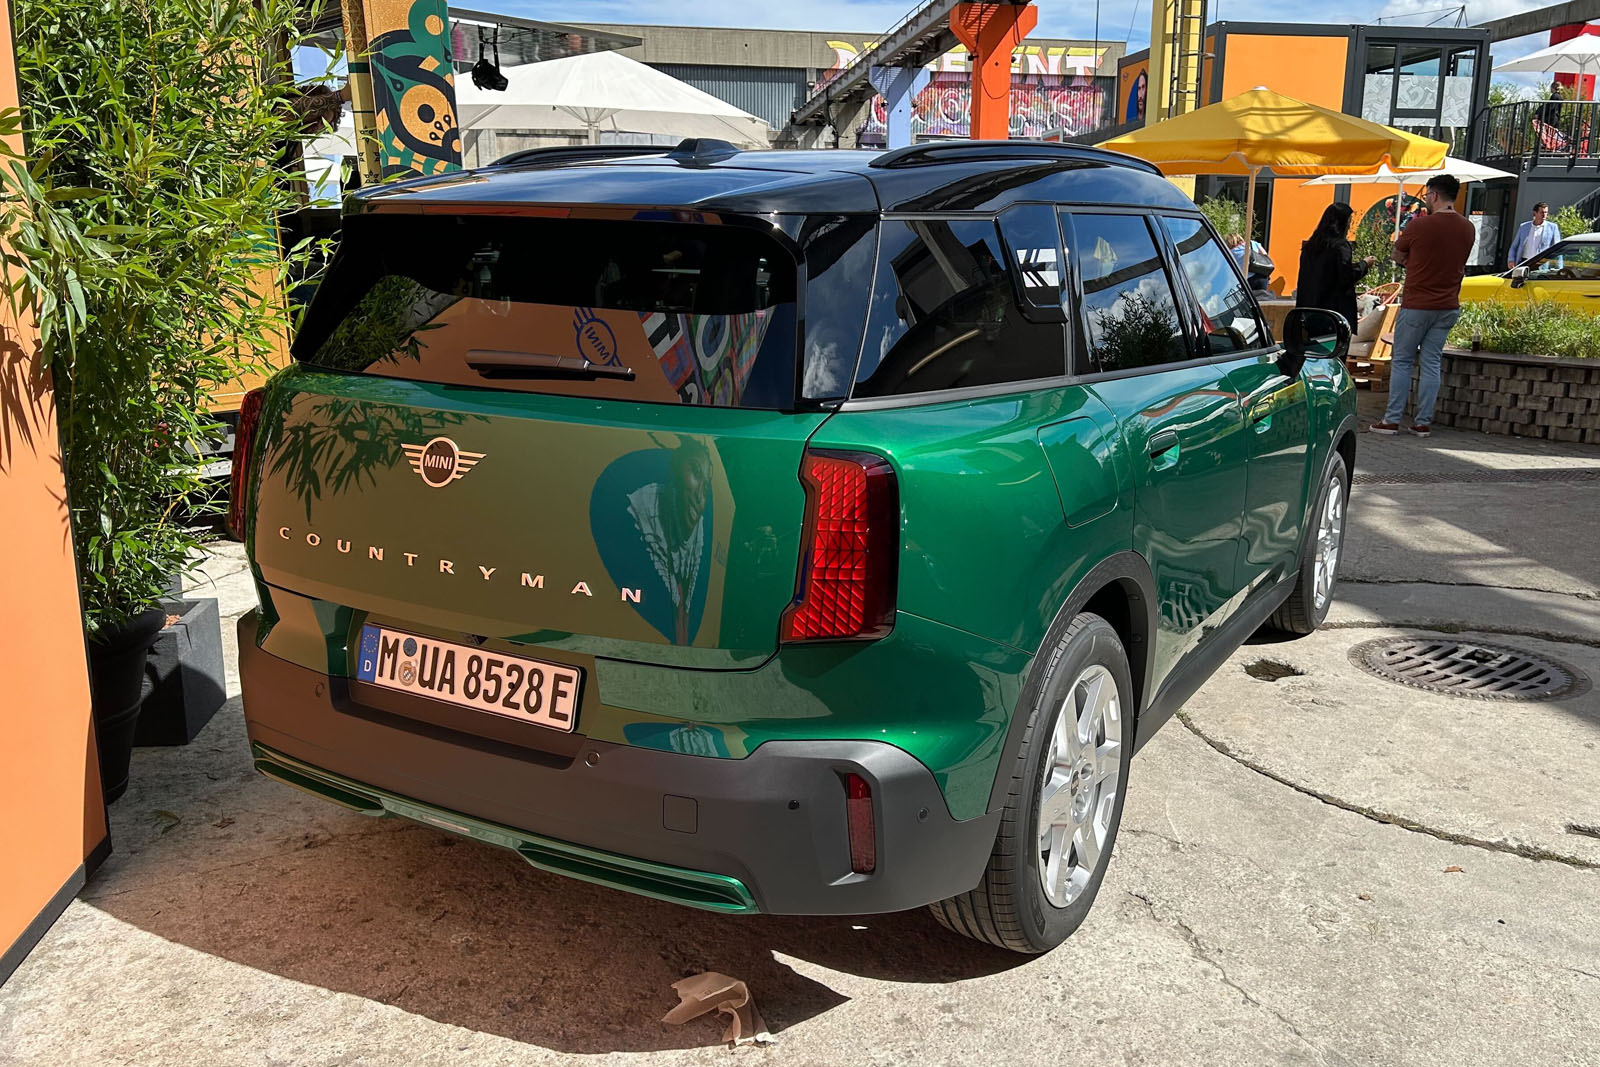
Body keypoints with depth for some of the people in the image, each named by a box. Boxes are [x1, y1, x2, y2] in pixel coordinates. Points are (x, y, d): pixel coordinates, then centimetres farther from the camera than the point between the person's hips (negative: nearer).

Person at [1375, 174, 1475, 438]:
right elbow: (1458, 264, 15)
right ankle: (1423, 422, 9)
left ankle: (1392, 419, 3)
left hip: (1416, 305, -5)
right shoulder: (1468, 229, 4)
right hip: (1448, 307, 5)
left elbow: (1397, 256, -1)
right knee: (1431, 364, 8)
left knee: (1402, 362, 4)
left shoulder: (1420, 225, -14)